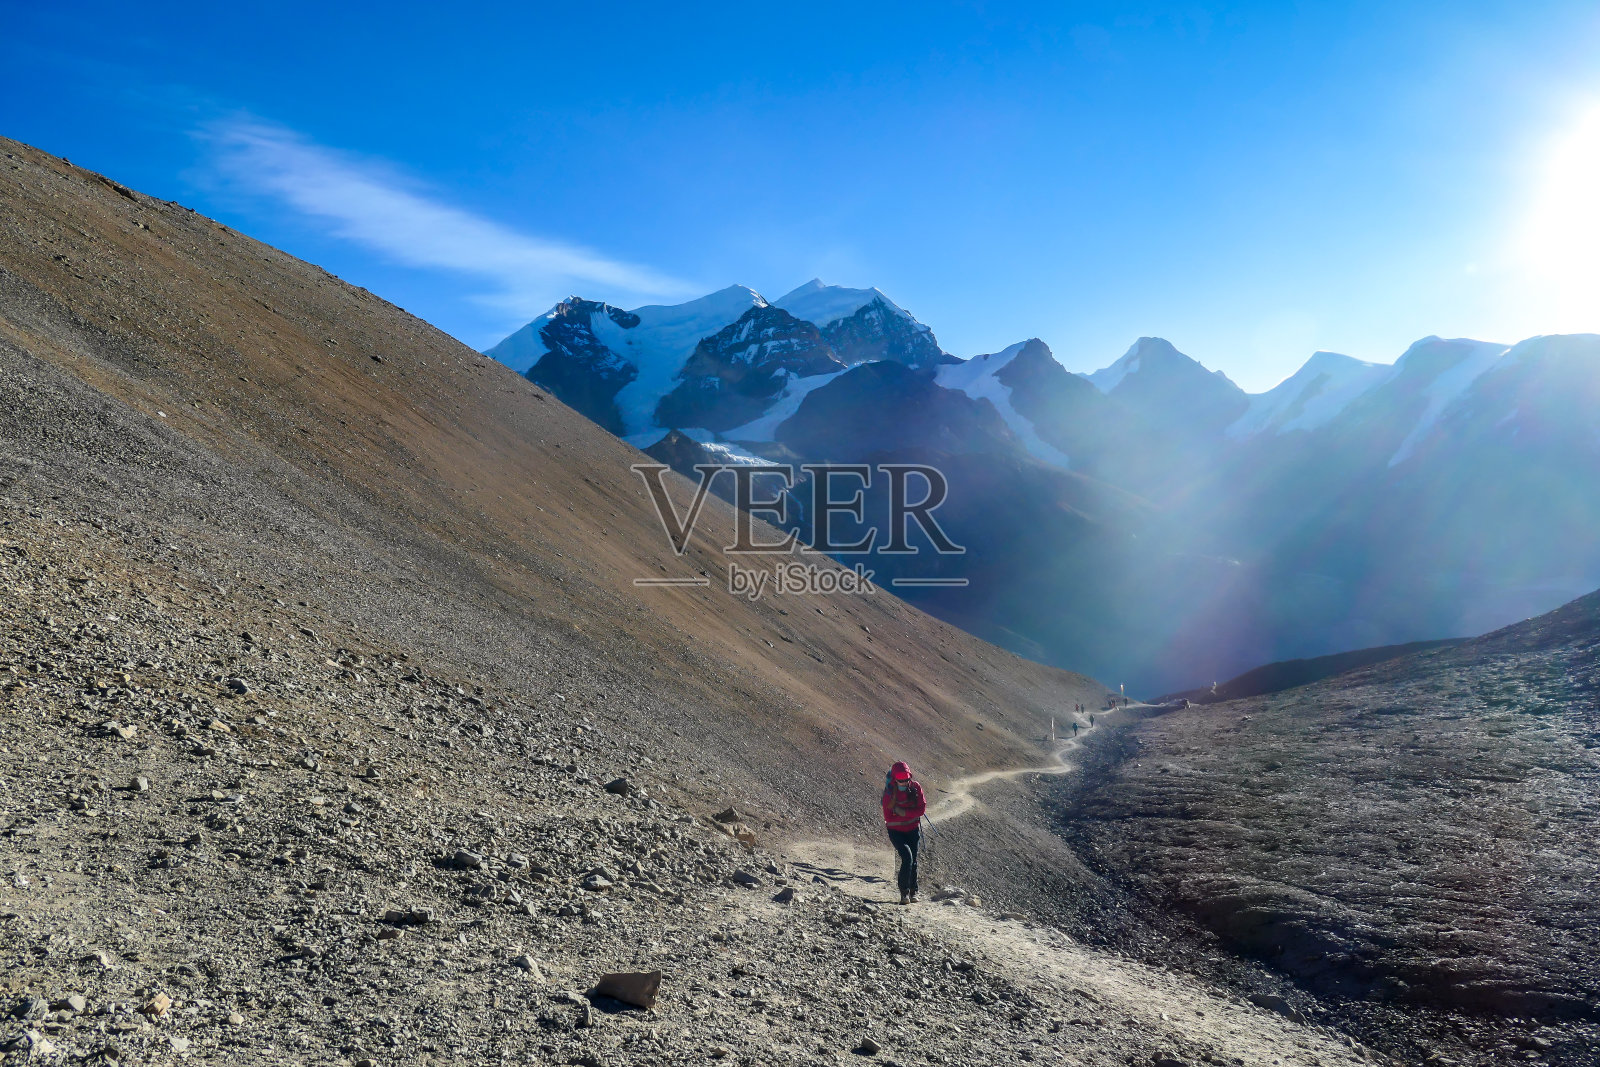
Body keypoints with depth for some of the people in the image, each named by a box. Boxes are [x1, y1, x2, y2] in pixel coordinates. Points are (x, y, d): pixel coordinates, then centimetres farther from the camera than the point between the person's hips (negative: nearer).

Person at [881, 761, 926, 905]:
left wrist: (904, 813, -20)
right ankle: (904, 891, -8)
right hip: (896, 831, -3)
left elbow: (922, 808, -9)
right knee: (907, 857, -20)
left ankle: (913, 892, 20)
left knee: (913, 861, 4)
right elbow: (888, 817, -12)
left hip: (913, 829, 3)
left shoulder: (915, 787, -8)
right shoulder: (889, 792, -14)